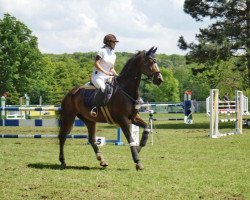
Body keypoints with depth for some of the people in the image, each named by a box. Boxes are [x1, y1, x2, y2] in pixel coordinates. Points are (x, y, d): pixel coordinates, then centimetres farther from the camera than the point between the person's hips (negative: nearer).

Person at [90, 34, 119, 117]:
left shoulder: (113, 55, 16)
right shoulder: (102, 51, -4)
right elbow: (96, 64, -11)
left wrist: (117, 76, 2)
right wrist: (105, 72, -19)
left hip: (107, 77, 7)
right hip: (97, 76, -7)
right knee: (104, 89, -33)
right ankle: (95, 108, -31)